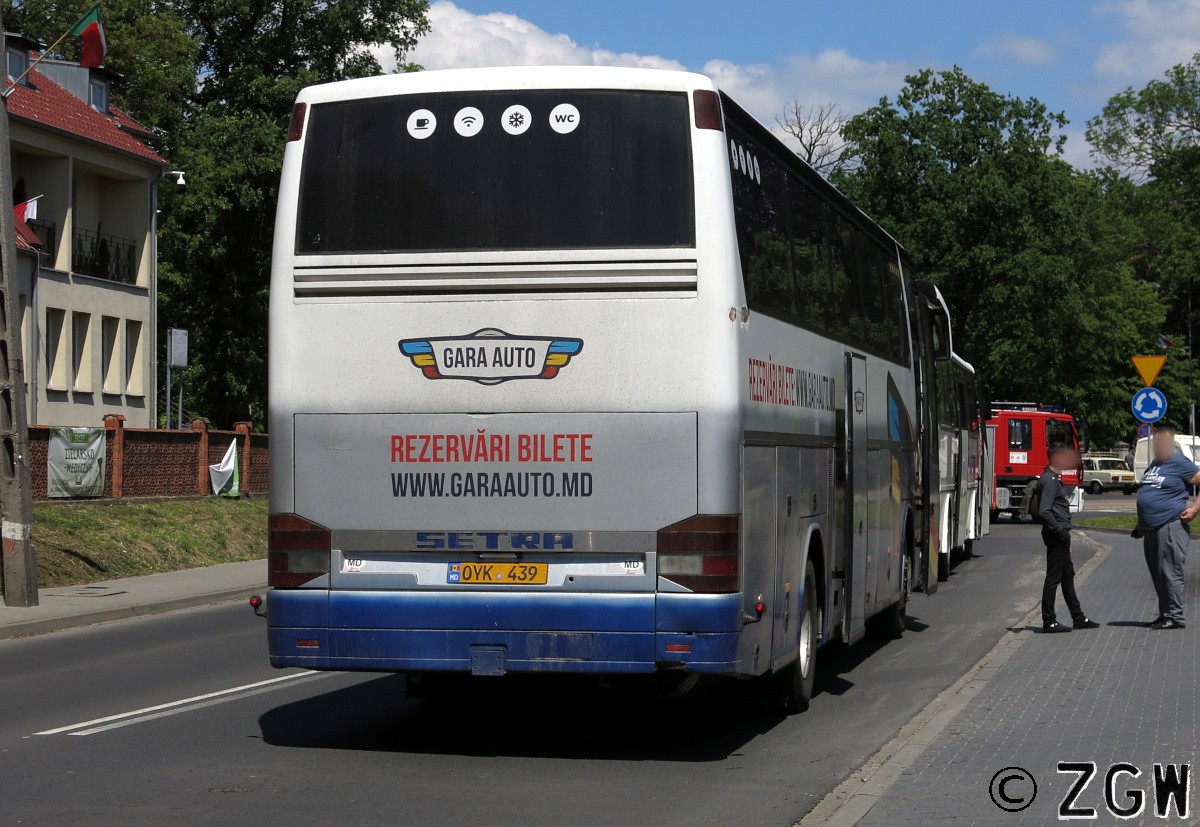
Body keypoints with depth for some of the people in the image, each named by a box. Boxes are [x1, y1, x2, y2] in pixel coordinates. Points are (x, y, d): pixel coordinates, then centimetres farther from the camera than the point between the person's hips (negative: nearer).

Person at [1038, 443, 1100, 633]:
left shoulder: (1054, 478, 16)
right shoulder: (1050, 480, -17)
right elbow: (1044, 512, -25)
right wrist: (1061, 531, -20)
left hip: (1059, 536, 11)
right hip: (1056, 537, -11)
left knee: (1068, 576, 16)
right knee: (1053, 578, -5)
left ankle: (1078, 618, 24)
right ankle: (1049, 622, 0)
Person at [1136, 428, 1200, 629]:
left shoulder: (1180, 463, -6)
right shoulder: (1153, 465, 19)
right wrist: (1141, 524, 26)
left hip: (1171, 525, -9)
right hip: (1151, 528, 9)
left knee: (1170, 573, -10)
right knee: (1157, 574, 11)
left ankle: (1175, 616, -8)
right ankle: (1165, 614, 18)